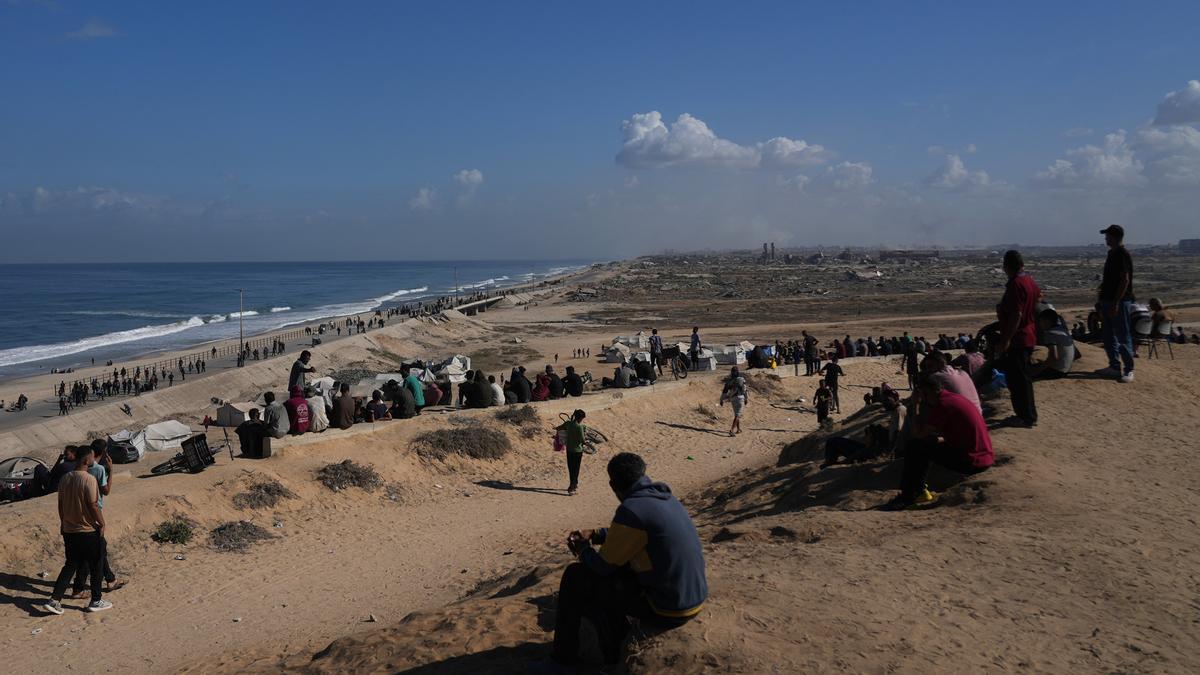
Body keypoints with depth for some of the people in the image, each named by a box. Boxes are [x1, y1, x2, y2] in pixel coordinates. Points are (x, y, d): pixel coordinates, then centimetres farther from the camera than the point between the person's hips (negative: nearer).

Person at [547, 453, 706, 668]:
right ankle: (615, 641, 33)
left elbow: (603, 565, -10)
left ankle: (564, 657, 13)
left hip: (666, 612, -8)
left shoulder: (631, 510, -21)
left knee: (576, 577, 1)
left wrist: (582, 550, 10)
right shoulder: (663, 497, 5)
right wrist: (594, 534, 21)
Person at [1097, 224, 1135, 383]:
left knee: (1123, 337, -4)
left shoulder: (1123, 255, -15)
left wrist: (1116, 303, -23)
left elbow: (1125, 280, -19)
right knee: (1108, 336, 13)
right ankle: (1114, 367, 21)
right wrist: (1101, 299, 18)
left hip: (1120, 302, -10)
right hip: (1108, 300, 10)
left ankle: (1129, 370, 2)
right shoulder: (1112, 254, 13)